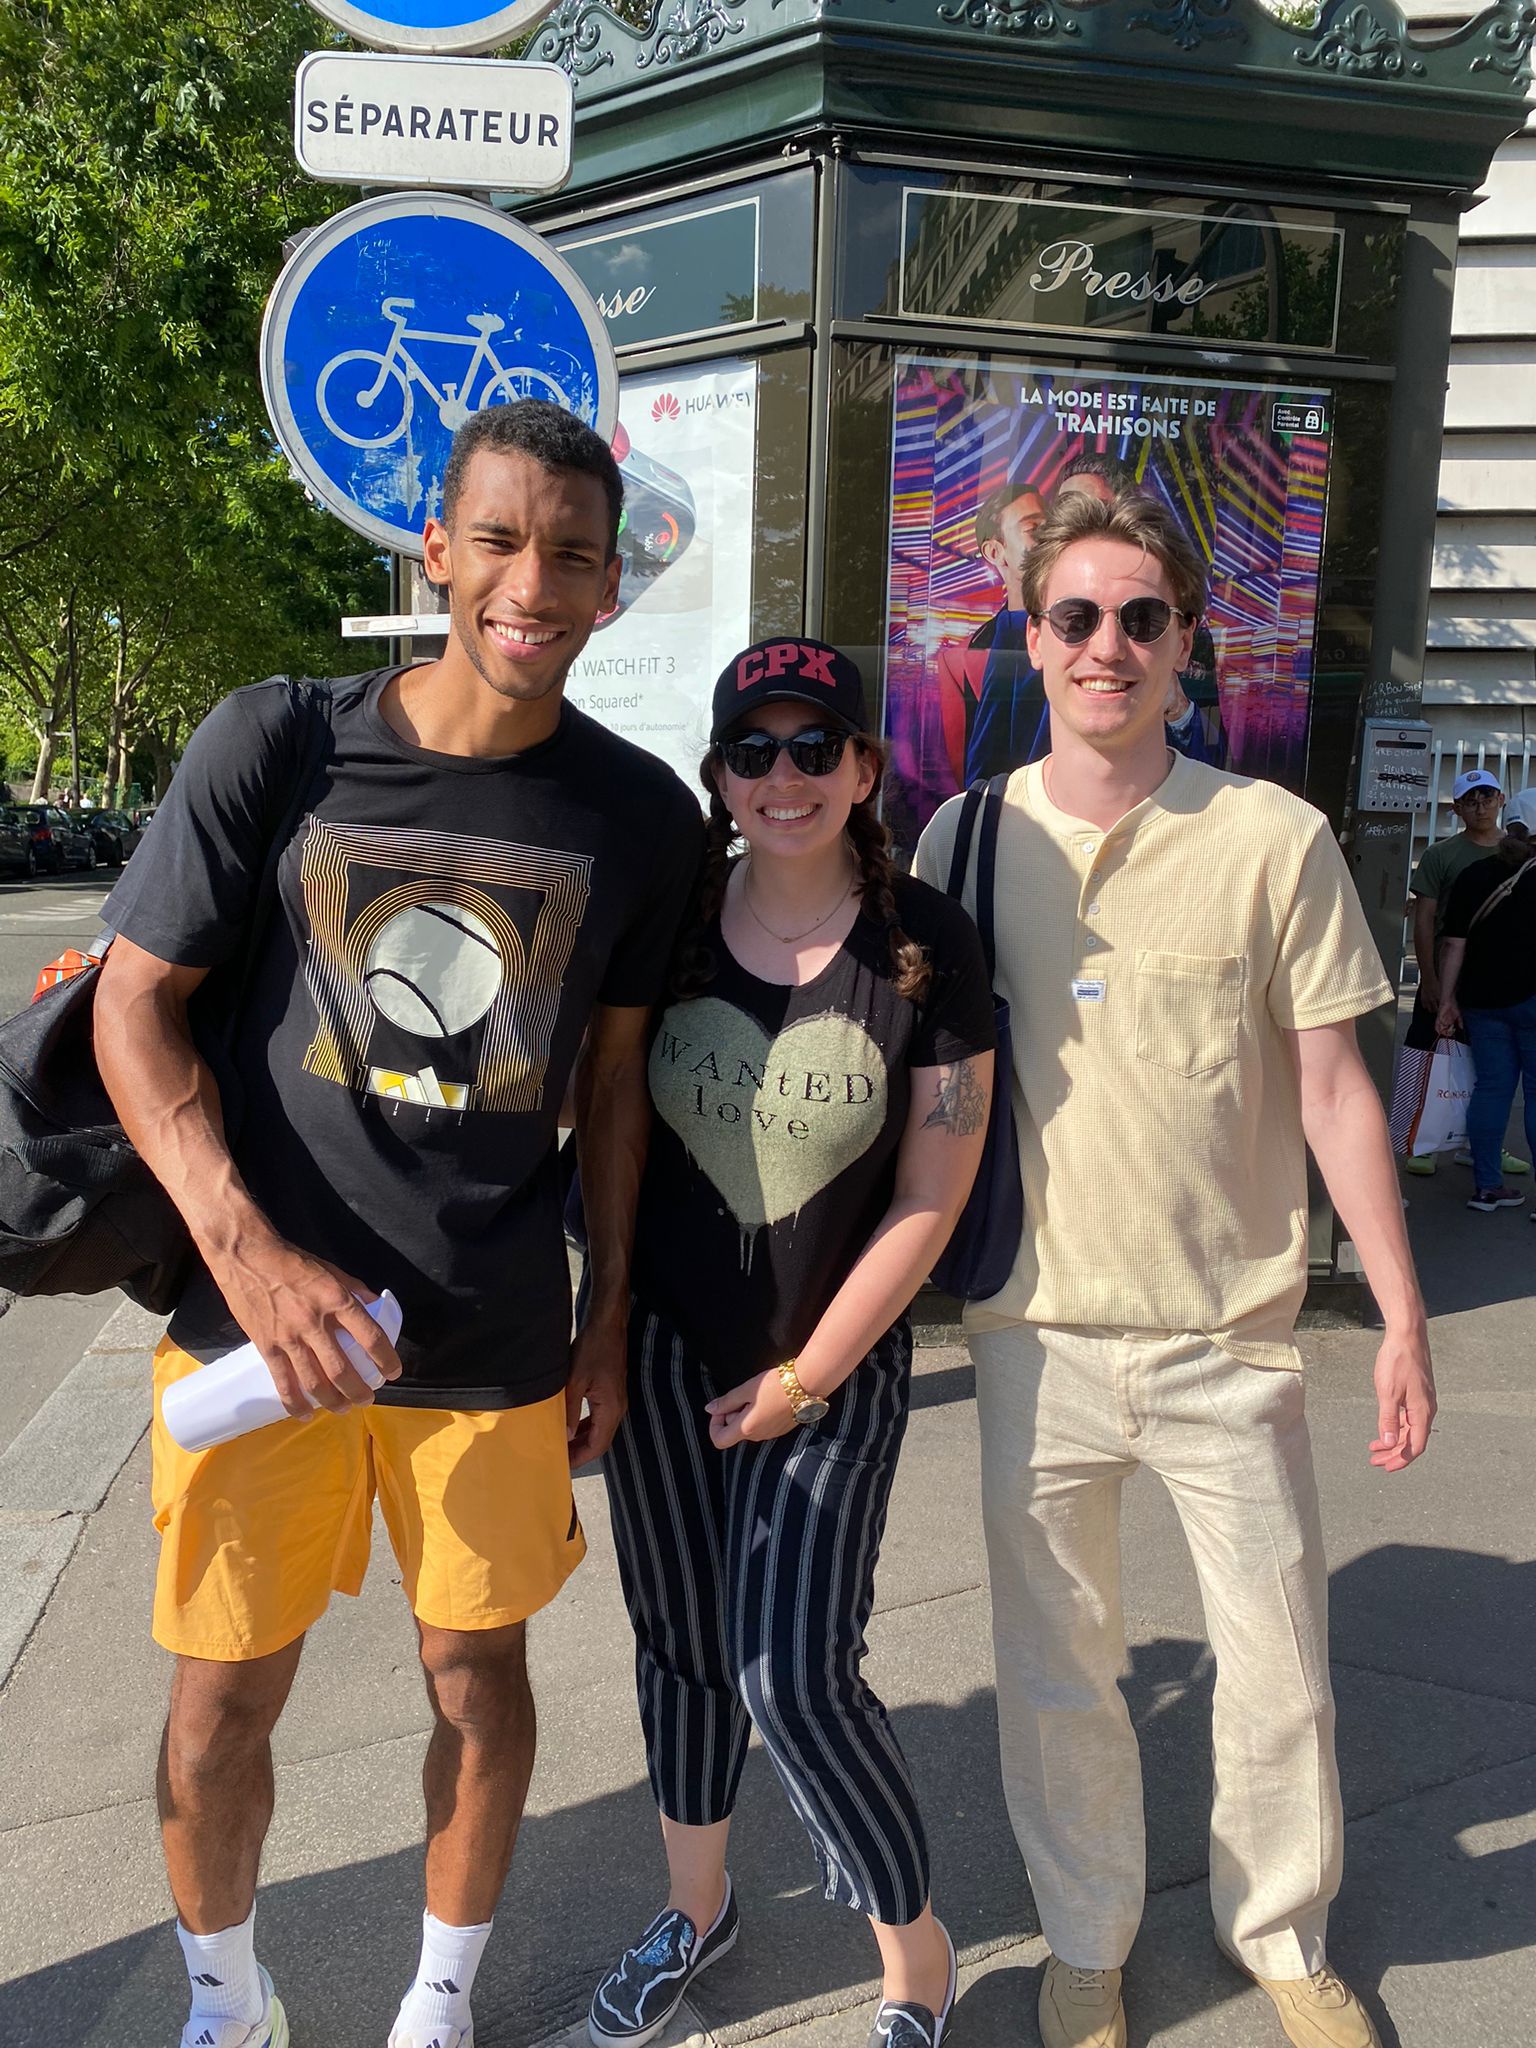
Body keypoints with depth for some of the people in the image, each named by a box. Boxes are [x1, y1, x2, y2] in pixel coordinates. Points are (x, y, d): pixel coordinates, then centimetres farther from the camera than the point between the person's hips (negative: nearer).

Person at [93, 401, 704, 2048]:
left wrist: (609, 1312, 7)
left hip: (495, 1345, 1)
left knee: (477, 1674, 14)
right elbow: (138, 1001, -5)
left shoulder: (639, 816, -3)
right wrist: (248, 1249, -17)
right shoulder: (273, 742, -8)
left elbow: (615, 1067, 6)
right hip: (256, 1317, 0)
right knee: (223, 1697, 13)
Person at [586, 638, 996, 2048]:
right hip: (663, 1347, 3)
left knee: (795, 1677, -4)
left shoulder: (928, 948, -12)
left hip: (835, 1365, -3)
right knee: (681, 1643, 16)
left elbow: (929, 1199, -9)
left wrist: (804, 1375, -8)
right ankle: (696, 1907, 43)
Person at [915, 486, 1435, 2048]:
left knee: (1281, 1674, 12)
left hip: (1230, 1335, -1)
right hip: (1037, 1333, 1)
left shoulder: (1275, 839, -6)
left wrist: (1403, 1316, -2)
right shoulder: (966, 839, 0)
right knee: (1056, 1672, 14)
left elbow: (1332, 1089, -1)